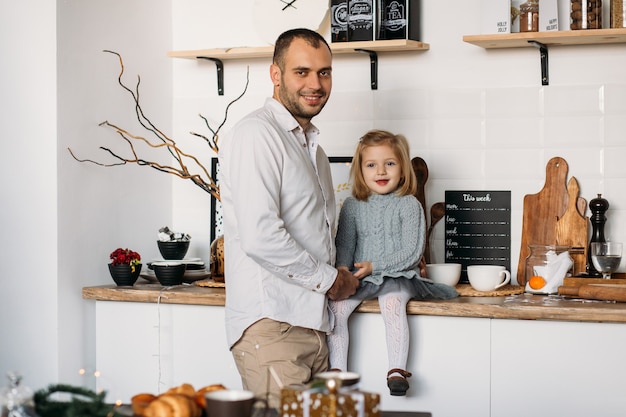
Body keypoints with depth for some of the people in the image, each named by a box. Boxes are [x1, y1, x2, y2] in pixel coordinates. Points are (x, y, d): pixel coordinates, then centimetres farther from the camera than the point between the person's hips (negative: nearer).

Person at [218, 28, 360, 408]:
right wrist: (329, 279, -8)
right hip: (270, 325, -9)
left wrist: (342, 279, 11)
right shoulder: (256, 135, -8)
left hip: (313, 324, 9)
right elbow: (260, 237, -19)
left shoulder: (312, 148, 23)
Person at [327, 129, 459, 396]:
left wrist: (374, 265, -17)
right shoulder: (352, 206, 11)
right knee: (335, 305, -23)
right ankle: (337, 370, -17)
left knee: (392, 302, -35)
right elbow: (344, 244, 9)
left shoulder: (408, 205, 0)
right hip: (359, 278, 4)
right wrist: (342, 268, -14)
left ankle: (397, 371, -32)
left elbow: (412, 252, -7)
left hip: (397, 276, -3)